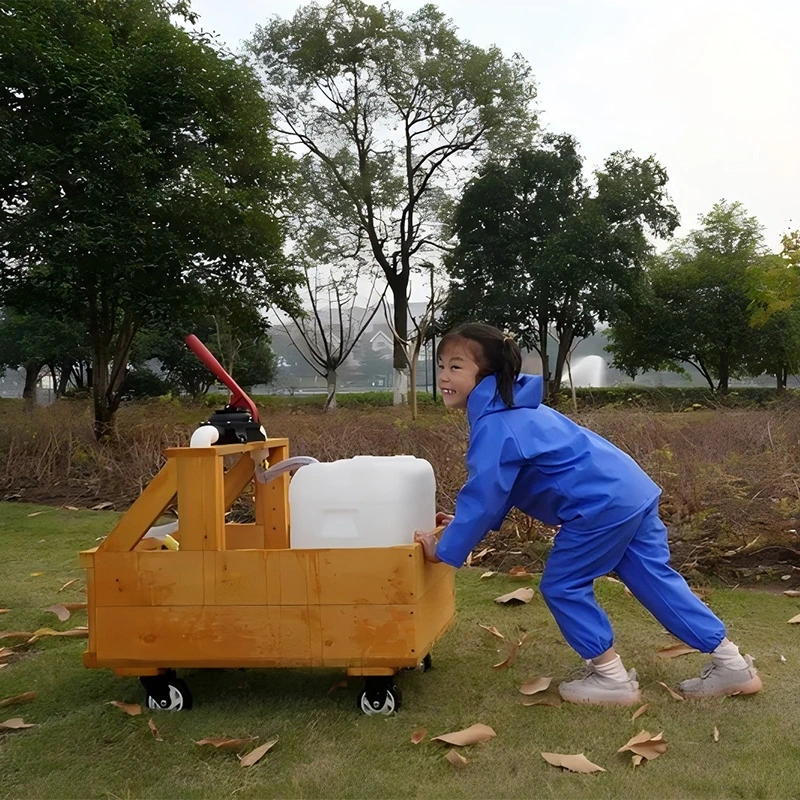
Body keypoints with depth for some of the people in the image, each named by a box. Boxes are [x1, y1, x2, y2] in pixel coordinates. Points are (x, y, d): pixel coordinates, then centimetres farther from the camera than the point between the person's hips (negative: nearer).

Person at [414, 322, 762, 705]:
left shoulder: (494, 426, -14)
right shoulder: (513, 409, 18)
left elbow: (484, 494, -15)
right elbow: (500, 489, 26)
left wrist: (445, 548, -4)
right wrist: (463, 524, 24)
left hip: (601, 505, -10)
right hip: (632, 489, 10)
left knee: (562, 587, 5)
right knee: (655, 579, 16)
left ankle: (612, 678, 15)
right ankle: (731, 664, 22)